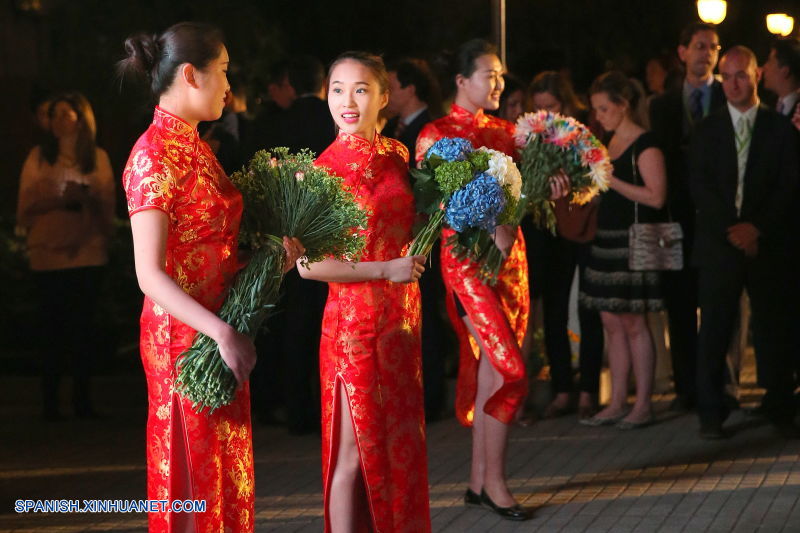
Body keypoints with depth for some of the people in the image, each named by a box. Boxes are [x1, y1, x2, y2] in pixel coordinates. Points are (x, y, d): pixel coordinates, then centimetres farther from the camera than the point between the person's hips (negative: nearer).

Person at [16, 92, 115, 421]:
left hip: (88, 255, 1)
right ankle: (50, 402, 3)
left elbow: (108, 206, 8)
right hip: (48, 255, -1)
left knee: (83, 328, 3)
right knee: (53, 329, -1)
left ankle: (83, 400, 8)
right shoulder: (39, 157, 5)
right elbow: (25, 209, 2)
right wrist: (59, 201, -11)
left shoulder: (98, 158, 8)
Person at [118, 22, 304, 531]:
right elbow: (150, 274, -21)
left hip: (221, 327, 9)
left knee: (227, 469, 12)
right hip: (184, 336, -9)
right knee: (195, 475, 0)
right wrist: (222, 332, -28)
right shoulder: (155, 155, -16)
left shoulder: (195, 146, 12)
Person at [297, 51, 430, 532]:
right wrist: (386, 270, -17)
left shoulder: (397, 155, 5)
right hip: (353, 321, -5)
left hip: (401, 319, 6)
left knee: (401, 445, 11)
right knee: (355, 451, 2)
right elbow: (308, 264, -16)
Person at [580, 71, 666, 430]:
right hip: (607, 239, 8)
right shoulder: (610, 143, 14)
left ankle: (643, 404, 2)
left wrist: (610, 180, -17)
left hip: (632, 240, -8)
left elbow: (656, 196, -18)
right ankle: (617, 403, 13)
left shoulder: (645, 145, -11)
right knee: (611, 322, 8)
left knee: (633, 322, -5)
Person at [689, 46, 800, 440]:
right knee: (714, 330, -2)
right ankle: (710, 414, 4)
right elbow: (699, 187, 2)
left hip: (768, 243, 0)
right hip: (719, 244, 1)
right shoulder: (707, 130, 10)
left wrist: (757, 228, -11)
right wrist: (732, 229, -10)